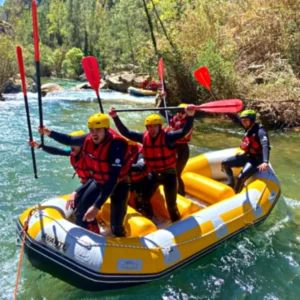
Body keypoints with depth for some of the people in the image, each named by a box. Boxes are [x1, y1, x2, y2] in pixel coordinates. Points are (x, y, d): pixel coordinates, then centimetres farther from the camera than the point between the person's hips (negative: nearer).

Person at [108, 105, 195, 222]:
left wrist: (190, 116, -52)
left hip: (169, 174, -4)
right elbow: (126, 132, -7)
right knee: (144, 199, 14)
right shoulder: (144, 137, -9)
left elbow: (184, 131, -35)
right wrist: (115, 117, -16)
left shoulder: (168, 136, -21)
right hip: (153, 174, 4)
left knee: (171, 204, 6)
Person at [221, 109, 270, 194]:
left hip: (256, 160, -8)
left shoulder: (260, 131, -22)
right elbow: (236, 119, 13)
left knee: (240, 178, -26)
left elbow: (265, 146, -37)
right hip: (246, 156, 8)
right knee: (225, 163, 4)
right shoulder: (249, 127, 2)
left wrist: (265, 162, -53)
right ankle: (231, 183, 20)